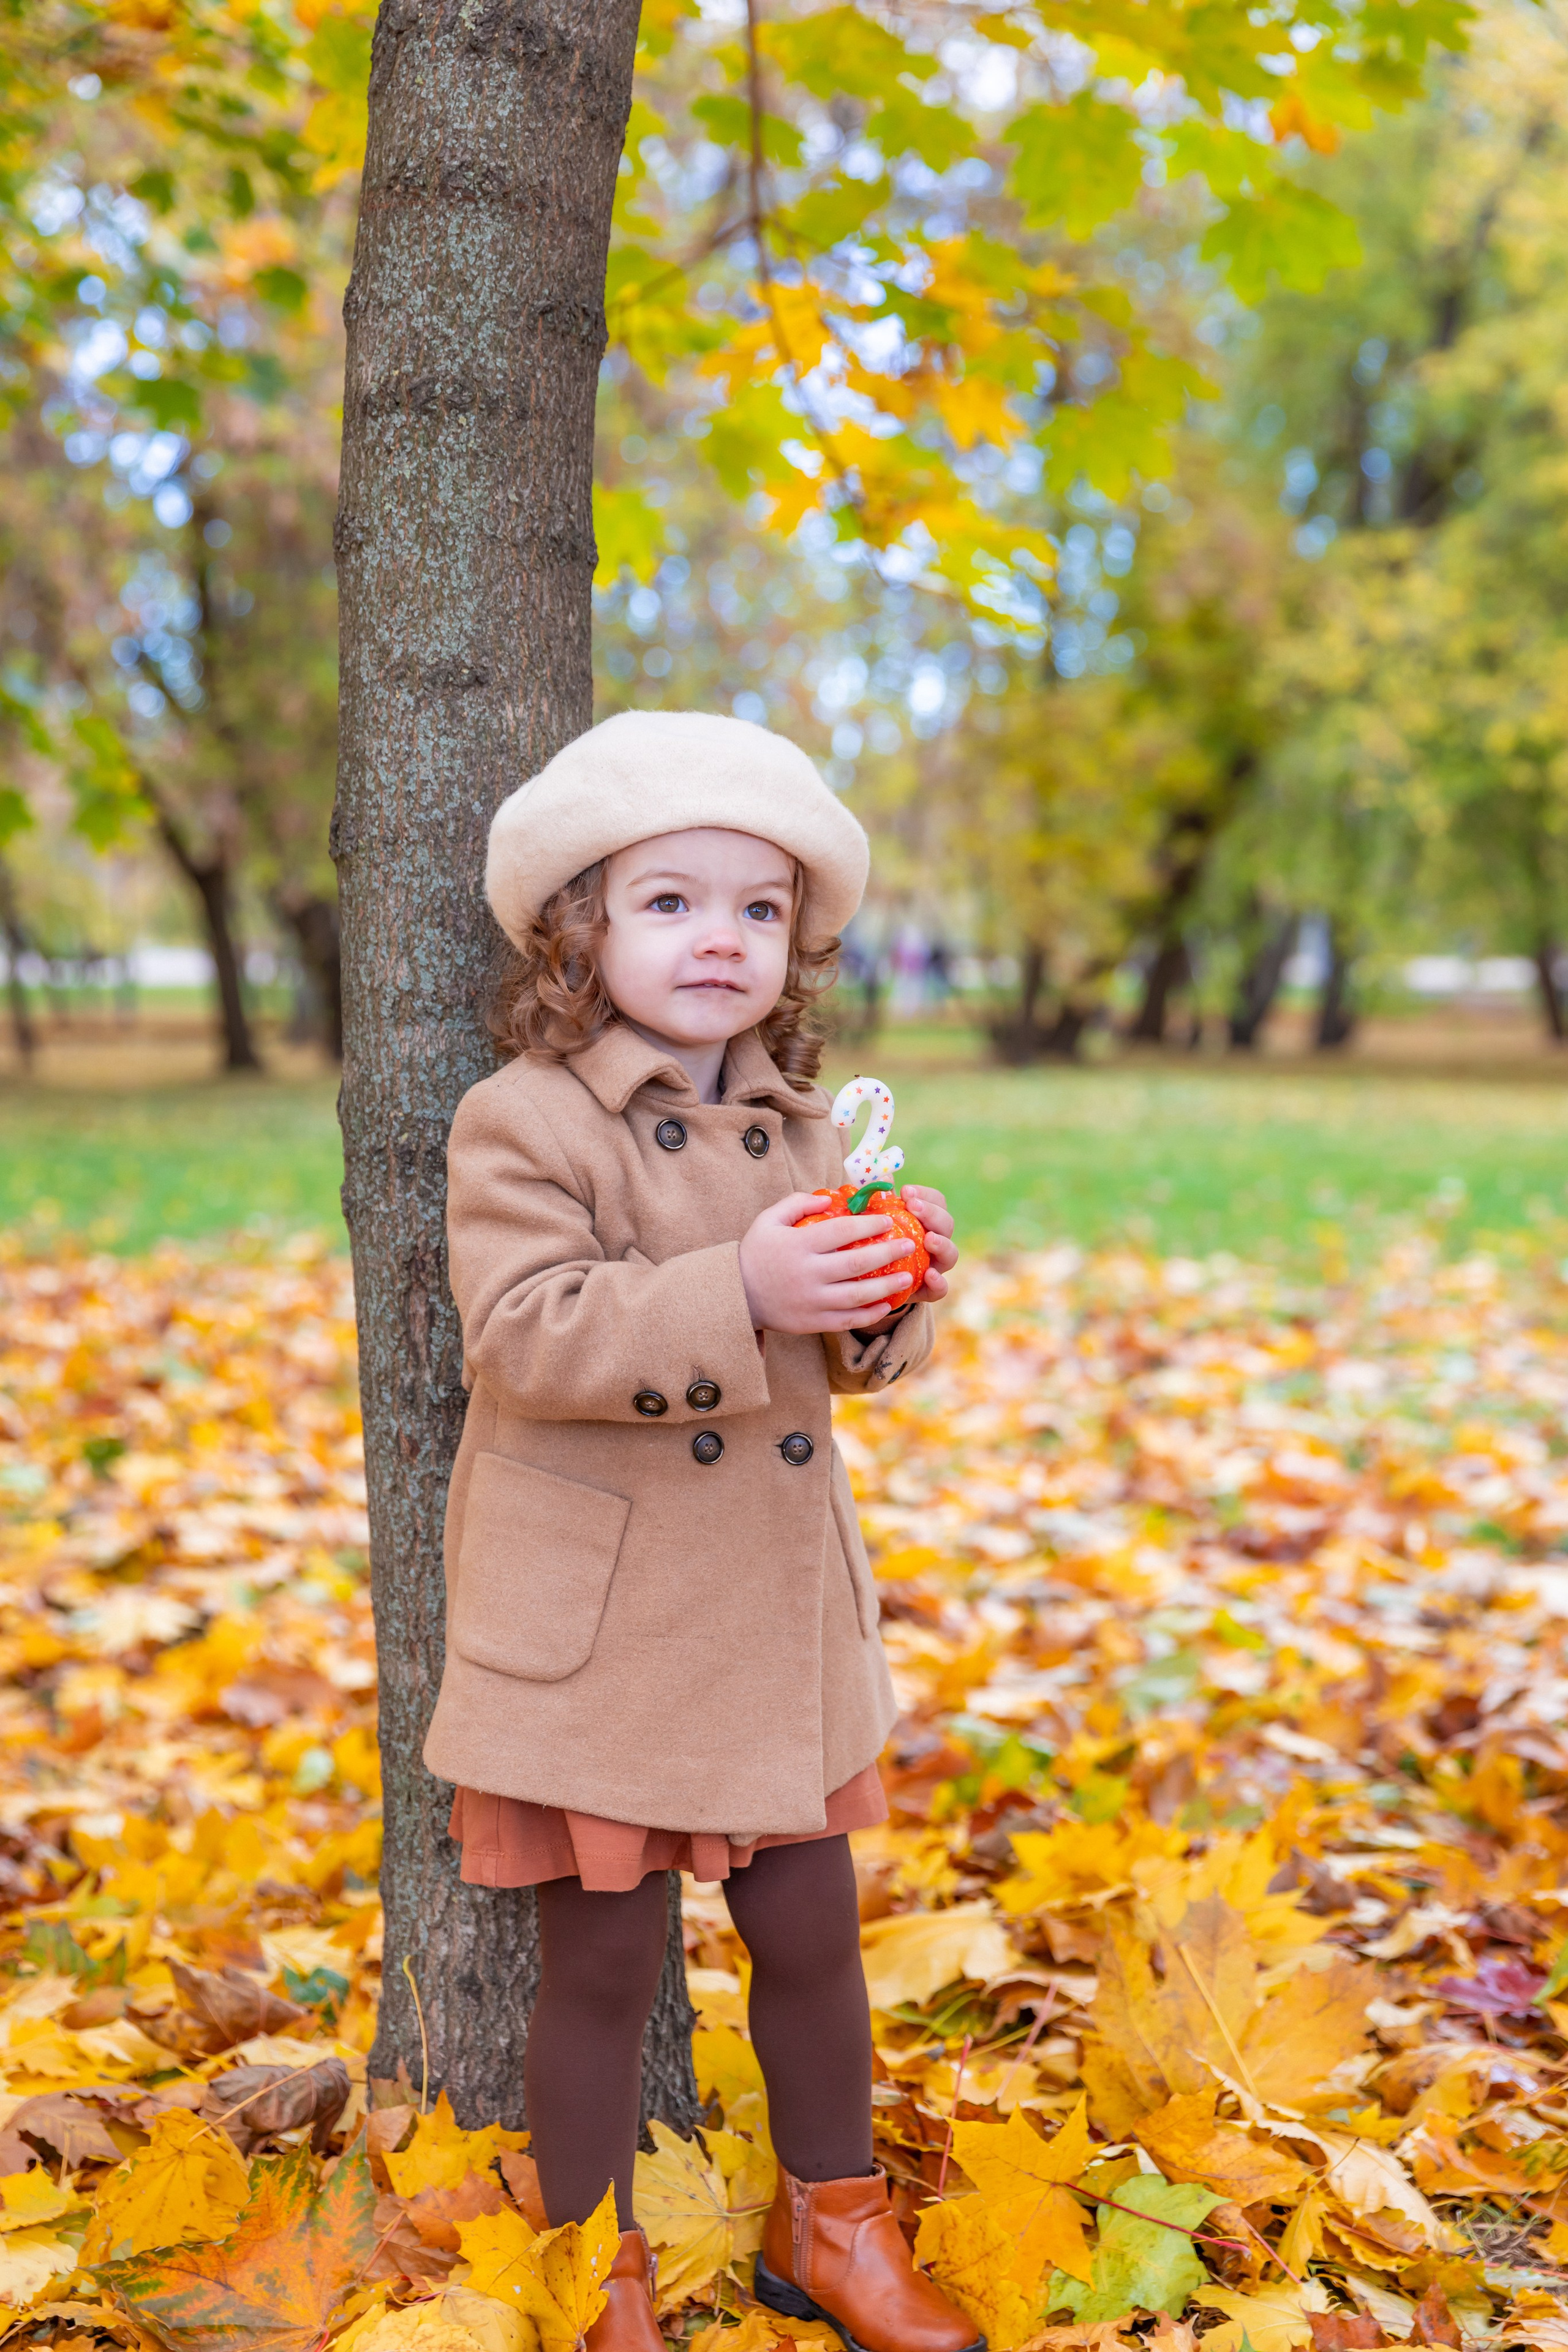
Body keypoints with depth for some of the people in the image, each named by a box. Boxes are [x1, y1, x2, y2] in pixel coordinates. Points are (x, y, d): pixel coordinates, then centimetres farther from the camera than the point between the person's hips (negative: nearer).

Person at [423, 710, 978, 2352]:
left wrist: (890, 1294, -11)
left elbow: (842, 1361, 11)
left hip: (773, 1613, 6)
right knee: (604, 1959, 6)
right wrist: (738, 1298, -33)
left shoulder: (801, 1127, 7)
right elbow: (526, 1335, -24)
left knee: (809, 1929, 15)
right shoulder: (523, 1122, -12)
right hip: (595, 1626, -5)